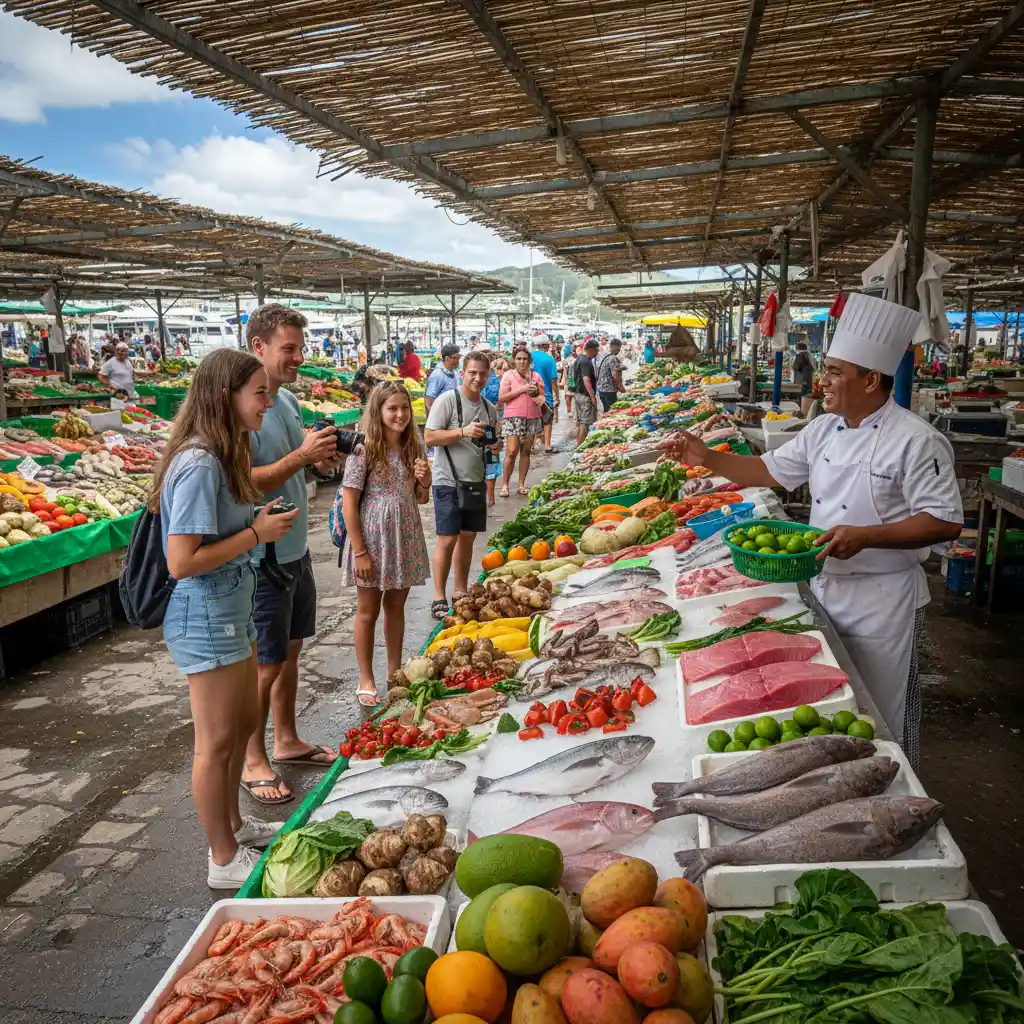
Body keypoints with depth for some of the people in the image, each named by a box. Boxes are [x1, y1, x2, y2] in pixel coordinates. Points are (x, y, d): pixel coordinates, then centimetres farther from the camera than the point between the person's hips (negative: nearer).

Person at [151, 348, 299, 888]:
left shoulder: (219, 457, 6)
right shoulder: (198, 466, -24)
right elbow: (182, 561, -27)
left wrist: (263, 521, 0)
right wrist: (256, 533, -21)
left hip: (231, 611, 10)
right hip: (206, 619, -10)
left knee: (243, 724, 23)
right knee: (217, 741, 6)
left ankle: (233, 823, 42)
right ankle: (224, 859, 24)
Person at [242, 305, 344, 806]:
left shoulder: (288, 399, 7)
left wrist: (322, 457, -1)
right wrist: (301, 456, -30)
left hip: (296, 550, 9)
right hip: (262, 557, -9)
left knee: (290, 651, 20)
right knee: (264, 665, 4)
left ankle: (286, 740, 37)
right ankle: (253, 763, 21)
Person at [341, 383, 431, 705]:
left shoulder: (414, 448, 3)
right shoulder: (364, 450, -13)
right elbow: (349, 504, -13)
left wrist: (424, 481, -10)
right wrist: (360, 552, -15)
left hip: (405, 538, 5)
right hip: (373, 538, -5)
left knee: (396, 607, 16)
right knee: (368, 611, 8)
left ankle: (395, 671, 31)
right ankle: (366, 680, 22)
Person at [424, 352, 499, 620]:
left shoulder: (489, 408, 11)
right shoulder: (447, 400, -10)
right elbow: (430, 437, -15)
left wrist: (494, 447, -1)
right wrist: (463, 432, -24)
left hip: (475, 481, 7)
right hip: (449, 483, -6)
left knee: (468, 537, 13)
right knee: (447, 540, -5)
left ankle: (461, 592, 25)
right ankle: (439, 598, 5)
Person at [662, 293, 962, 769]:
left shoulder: (915, 439, -18)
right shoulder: (823, 429, 4)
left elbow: (945, 522, -18)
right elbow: (770, 470, 11)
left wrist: (865, 536, -28)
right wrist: (707, 457, -1)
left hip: (883, 598, -7)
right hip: (824, 585, 7)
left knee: (882, 716, 8)